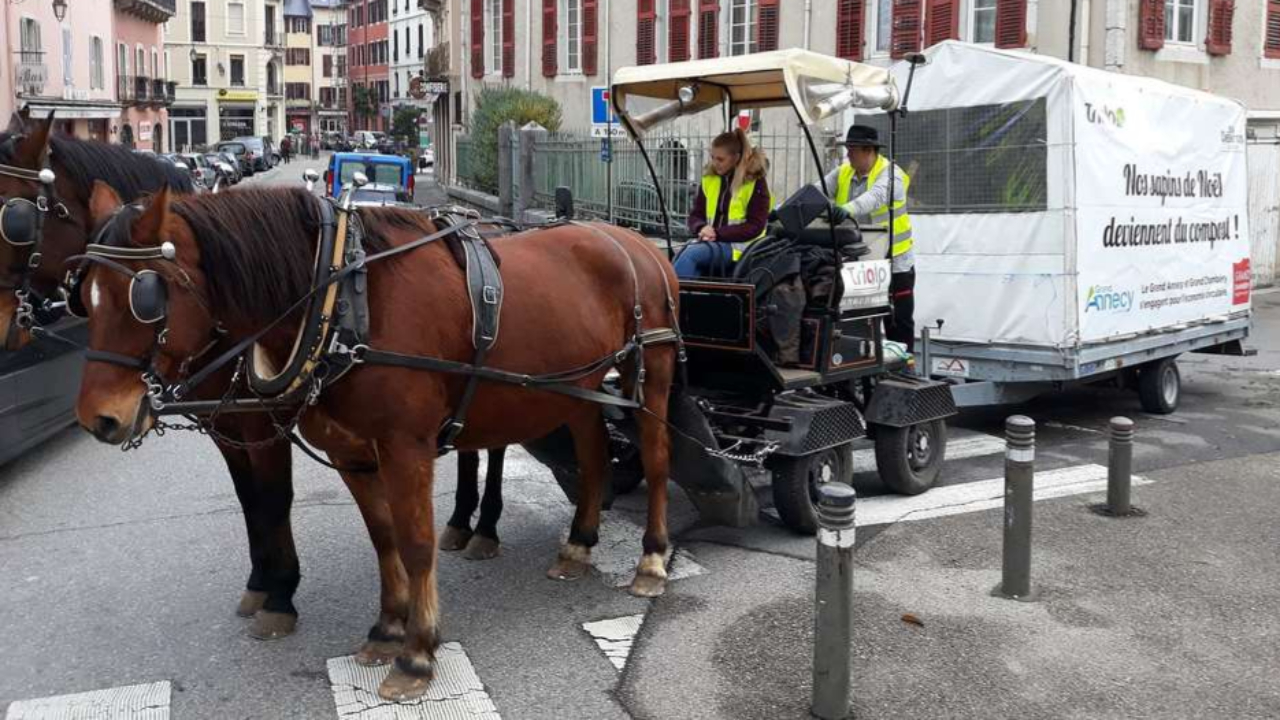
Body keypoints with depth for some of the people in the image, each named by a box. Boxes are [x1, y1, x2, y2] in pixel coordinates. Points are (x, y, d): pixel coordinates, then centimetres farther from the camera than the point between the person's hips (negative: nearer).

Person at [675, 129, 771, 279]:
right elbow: (695, 215, 16)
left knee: (689, 254, -31)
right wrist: (702, 228, -9)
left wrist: (718, 233, -16)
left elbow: (755, 226, -7)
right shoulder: (709, 179, 14)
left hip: (739, 248, -4)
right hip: (712, 243, 4)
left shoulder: (756, 182, -1)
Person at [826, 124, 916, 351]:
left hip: (894, 261, -5)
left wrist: (848, 209, -53)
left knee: (898, 321, 4)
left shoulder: (890, 174, -14)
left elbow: (876, 196, -34)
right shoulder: (842, 173, 6)